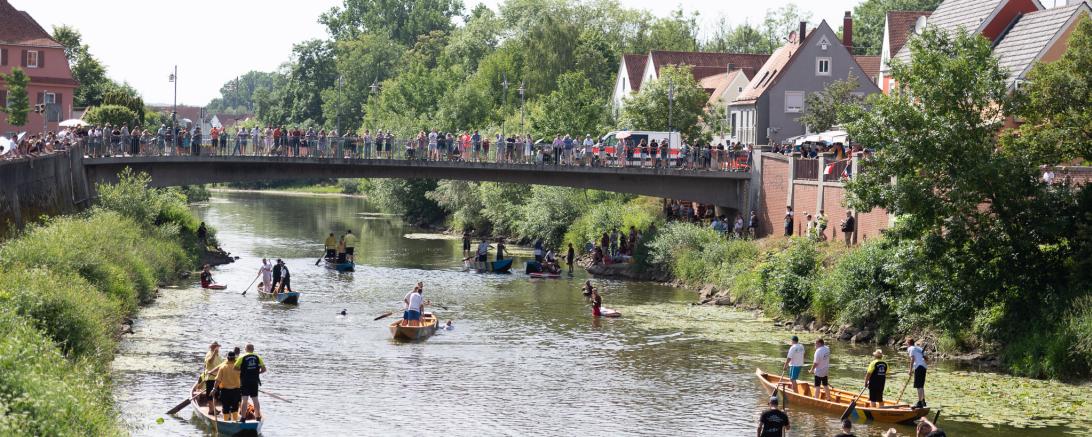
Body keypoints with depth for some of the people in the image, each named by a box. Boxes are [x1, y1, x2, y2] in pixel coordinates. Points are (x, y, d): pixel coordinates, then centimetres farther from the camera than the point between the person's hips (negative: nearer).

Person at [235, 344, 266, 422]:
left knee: (245, 400, -2)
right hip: (254, 382, 3)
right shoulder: (257, 357, 3)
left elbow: (235, 367, -7)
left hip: (245, 381, -3)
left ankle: (243, 418, -5)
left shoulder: (242, 357, -4)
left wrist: (242, 370, 10)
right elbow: (263, 369, 0)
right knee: (255, 400, 12)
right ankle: (258, 417, 17)